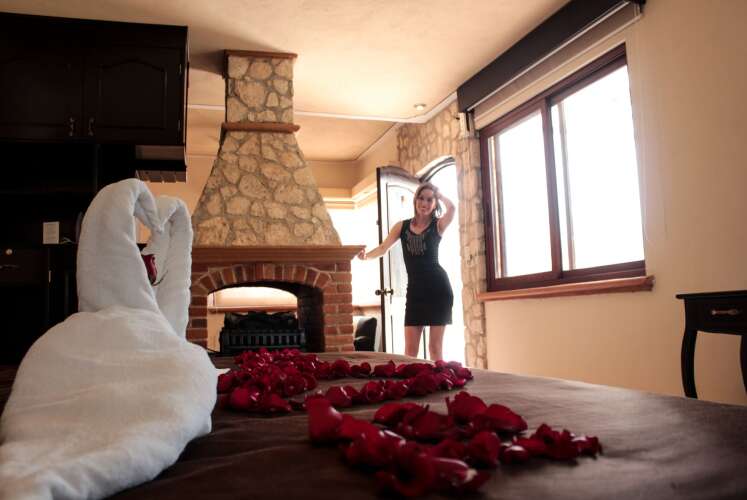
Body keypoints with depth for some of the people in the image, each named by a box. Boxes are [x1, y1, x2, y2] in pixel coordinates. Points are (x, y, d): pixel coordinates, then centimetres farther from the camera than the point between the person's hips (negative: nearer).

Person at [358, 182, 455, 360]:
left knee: (435, 345, 0)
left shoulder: (438, 225, 2)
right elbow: (383, 248, 4)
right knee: (410, 347, 0)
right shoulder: (402, 226, 11)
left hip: (438, 287, -3)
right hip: (415, 289, 3)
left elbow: (451, 208, -18)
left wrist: (438, 194, 0)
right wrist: (366, 255, -15)